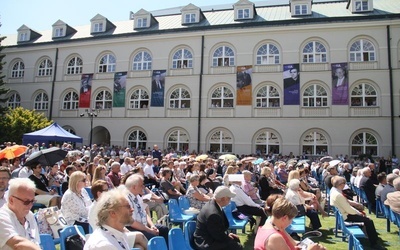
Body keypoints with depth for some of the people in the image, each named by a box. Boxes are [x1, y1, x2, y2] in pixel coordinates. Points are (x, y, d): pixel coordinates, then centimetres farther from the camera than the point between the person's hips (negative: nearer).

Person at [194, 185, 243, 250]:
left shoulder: (212, 204, -1)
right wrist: (228, 235, -5)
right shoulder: (213, 213, -30)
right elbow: (219, 236, -21)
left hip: (208, 237, 10)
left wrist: (227, 234, 4)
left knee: (236, 239, 17)